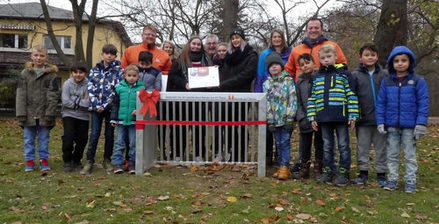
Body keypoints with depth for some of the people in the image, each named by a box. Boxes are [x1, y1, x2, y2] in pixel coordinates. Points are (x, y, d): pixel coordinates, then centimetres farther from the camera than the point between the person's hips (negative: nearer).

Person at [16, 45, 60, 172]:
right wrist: (21, 113, -7)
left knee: (44, 139, 8)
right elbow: (21, 94, 0)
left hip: (44, 114, -2)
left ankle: (44, 160, 21)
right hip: (29, 113, 2)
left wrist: (50, 113, -13)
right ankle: (29, 161, 22)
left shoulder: (52, 74, -1)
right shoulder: (25, 73, 4)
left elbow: (53, 96, -6)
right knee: (28, 139, 10)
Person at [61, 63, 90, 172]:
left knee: (82, 139, 6)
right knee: (68, 136, -11)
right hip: (69, 114, -1)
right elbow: (65, 101, -12)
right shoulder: (67, 83, -4)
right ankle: (67, 161, 6)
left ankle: (77, 160, 27)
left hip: (83, 116, 1)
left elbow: (89, 103, -14)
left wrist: (74, 101, -13)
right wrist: (81, 103, -12)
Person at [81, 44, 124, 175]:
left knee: (109, 134, 7)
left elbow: (117, 90, -7)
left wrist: (104, 106, -13)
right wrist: (96, 105, -10)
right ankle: (89, 162, 3)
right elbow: (91, 89, 2)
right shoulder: (95, 70, 8)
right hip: (96, 107, 1)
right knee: (94, 134, -3)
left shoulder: (119, 71, 1)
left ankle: (107, 161, 20)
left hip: (110, 107, -1)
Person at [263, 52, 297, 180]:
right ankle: (282, 166, 19)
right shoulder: (267, 84, 8)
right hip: (274, 120, 4)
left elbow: (293, 101, -5)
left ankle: (284, 167, 0)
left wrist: (290, 119, -12)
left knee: (285, 142, -5)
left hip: (286, 119, -3)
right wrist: (270, 121, -2)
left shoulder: (289, 81, -1)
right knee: (279, 143, 10)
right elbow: (267, 103, 5)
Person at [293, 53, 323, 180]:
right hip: (306, 120, 2)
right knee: (305, 144, 9)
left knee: (319, 144, 8)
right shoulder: (300, 82, 7)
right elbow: (298, 103, 6)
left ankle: (318, 170, 19)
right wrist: (301, 117, -6)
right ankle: (304, 169, 21)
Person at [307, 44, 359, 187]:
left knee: (343, 146, 5)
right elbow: (312, 98, 11)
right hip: (324, 118, 4)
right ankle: (327, 171, 24)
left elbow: (351, 95, -2)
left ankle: (343, 173, 14)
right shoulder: (317, 77, 11)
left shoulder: (344, 74, 1)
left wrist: (353, 116, -8)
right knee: (327, 146, 13)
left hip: (341, 117, -3)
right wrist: (312, 117, 4)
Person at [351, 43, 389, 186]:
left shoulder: (384, 75, 4)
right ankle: (363, 172, 22)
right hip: (363, 120, 0)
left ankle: (381, 174, 22)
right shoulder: (355, 75, 1)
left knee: (381, 147, 10)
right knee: (362, 146, 9)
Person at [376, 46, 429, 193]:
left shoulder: (418, 81, -3)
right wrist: (380, 122, -1)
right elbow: (380, 103, 5)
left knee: (410, 155, 9)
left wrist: (421, 124, -11)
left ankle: (410, 181, 20)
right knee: (392, 155, 12)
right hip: (391, 126, 3)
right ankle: (392, 179, 24)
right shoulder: (386, 82, 4)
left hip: (409, 126, -2)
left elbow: (423, 104, -5)